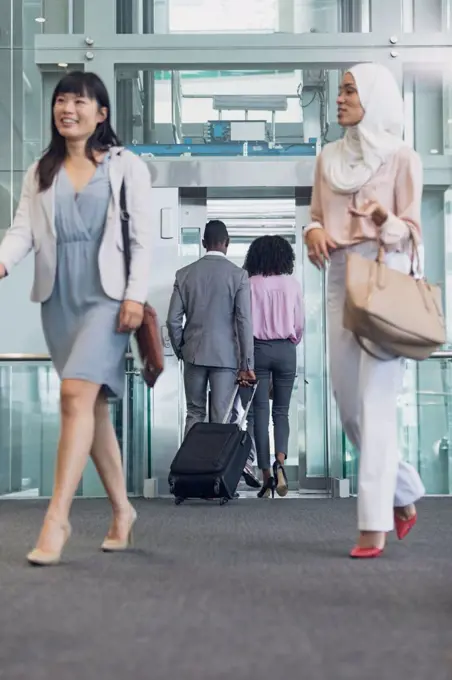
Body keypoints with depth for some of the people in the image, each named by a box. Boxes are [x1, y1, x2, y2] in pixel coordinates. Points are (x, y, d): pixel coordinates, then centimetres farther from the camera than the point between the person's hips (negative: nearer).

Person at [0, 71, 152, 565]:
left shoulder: (126, 167, 5)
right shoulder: (40, 172, 15)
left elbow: (142, 238, 0)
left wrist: (136, 295, -11)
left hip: (107, 294, -4)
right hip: (59, 297, 5)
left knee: (76, 393, -19)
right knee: (92, 405, 8)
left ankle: (57, 517, -20)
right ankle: (122, 510, 20)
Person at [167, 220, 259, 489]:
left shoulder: (185, 274, 2)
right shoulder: (238, 275, -6)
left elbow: (173, 320, 1)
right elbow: (244, 322, -10)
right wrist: (247, 364, -7)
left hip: (194, 353, 2)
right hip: (226, 355, -2)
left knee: (194, 413, 13)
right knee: (222, 419, 2)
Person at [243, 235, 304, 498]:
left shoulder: (251, 284, -5)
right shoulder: (293, 284, 0)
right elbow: (300, 323, 4)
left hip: (258, 348, -1)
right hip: (286, 350, 1)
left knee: (260, 411, 4)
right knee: (282, 410, 11)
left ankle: (267, 476, 1)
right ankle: (280, 462, -13)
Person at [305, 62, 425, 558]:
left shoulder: (401, 157, 2)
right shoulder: (328, 158, 16)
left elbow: (411, 226, 0)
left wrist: (388, 222, -22)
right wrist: (314, 233, -4)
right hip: (340, 278, 6)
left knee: (375, 400, -12)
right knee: (348, 401, 6)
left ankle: (374, 522, -11)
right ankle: (403, 494, 26)